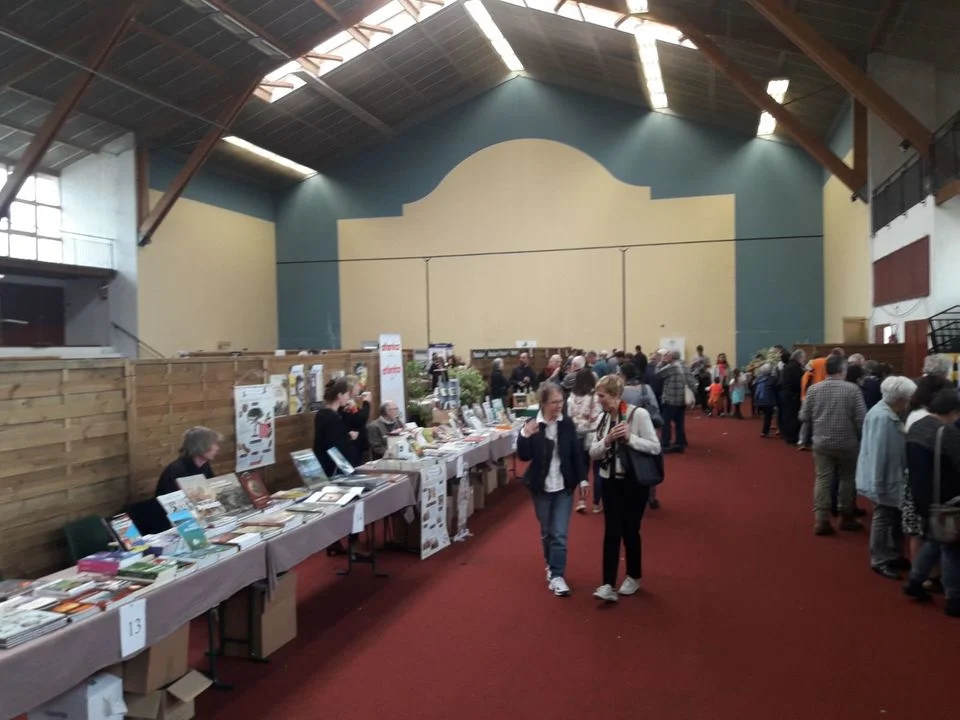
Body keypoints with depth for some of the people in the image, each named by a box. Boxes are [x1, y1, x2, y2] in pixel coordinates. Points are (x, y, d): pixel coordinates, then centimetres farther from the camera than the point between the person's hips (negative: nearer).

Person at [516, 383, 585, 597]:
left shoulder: (567, 424, -4)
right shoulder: (532, 425, -10)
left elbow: (576, 452, 1)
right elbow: (524, 456, -14)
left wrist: (582, 479, 0)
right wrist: (525, 435, -30)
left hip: (564, 486, 0)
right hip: (541, 487, 0)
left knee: (560, 534, -4)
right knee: (547, 531, 15)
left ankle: (557, 576, 1)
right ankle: (552, 565, 36)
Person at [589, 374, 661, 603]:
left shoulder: (638, 414, -13)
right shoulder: (603, 418, 2)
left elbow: (655, 448, -13)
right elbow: (593, 453, 2)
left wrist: (630, 438, -25)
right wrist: (606, 441, -16)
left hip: (634, 481, -4)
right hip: (610, 481, 4)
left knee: (630, 531, 8)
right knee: (611, 532, 1)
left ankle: (634, 577, 30)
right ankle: (608, 585, 2)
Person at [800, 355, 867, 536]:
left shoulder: (813, 389, -3)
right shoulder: (852, 389, -10)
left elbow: (804, 416, 0)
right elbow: (861, 419, -12)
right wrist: (861, 438, 4)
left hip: (821, 442, 2)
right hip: (847, 443, -2)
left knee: (823, 479, 4)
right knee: (848, 478, 14)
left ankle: (821, 519, -1)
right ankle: (846, 517, 24)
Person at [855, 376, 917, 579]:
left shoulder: (890, 414, 5)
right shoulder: (881, 417, -26)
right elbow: (878, 453, -27)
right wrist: (878, 484, -24)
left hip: (893, 477, 10)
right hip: (885, 480, -10)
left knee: (895, 518, 19)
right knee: (883, 519, 3)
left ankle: (893, 556, 34)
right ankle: (880, 561, 16)